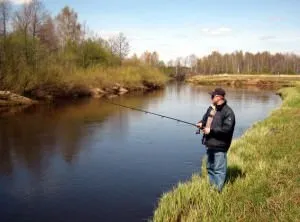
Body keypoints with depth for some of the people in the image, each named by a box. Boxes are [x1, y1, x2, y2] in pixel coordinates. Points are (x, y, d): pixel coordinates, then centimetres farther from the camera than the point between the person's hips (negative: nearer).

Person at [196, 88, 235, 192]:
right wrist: (201, 123, -2)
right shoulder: (211, 108, 11)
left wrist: (211, 130, -21)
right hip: (210, 144, 9)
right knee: (210, 168, 20)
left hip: (220, 146, -9)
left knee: (219, 169, -4)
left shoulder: (228, 112, -15)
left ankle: (218, 191, 5)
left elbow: (227, 129, -23)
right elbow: (205, 119, 22)